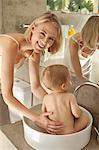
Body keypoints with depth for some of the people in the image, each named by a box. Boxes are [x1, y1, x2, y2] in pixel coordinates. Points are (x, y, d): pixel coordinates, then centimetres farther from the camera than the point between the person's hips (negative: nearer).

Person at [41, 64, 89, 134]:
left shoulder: (46, 98, -7)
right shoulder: (70, 97, -18)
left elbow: (43, 112, 6)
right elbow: (77, 114, -18)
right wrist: (79, 110, 5)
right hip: (68, 131, -3)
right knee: (85, 116, 10)